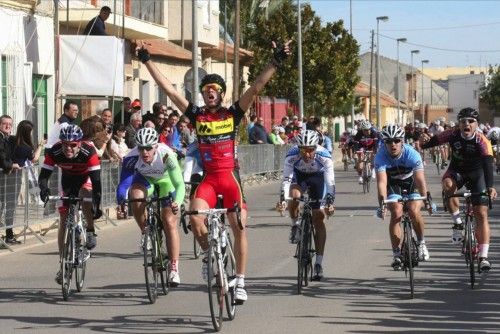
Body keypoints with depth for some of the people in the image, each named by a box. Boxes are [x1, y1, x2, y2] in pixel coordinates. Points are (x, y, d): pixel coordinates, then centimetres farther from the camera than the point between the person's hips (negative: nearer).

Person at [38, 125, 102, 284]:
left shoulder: (88, 151, -36)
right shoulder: (54, 152, -29)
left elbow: (96, 180, -39)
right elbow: (44, 174, -30)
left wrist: (97, 204, -47)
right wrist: (44, 188, -53)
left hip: (86, 177, -3)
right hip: (68, 179, 3)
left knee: (85, 194, -37)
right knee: (64, 220, -2)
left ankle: (91, 232, -16)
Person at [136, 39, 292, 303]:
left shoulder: (233, 114, 1)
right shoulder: (197, 116, 3)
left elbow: (256, 88, -7)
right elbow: (168, 89, 3)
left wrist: (275, 63, -17)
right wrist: (147, 62, 2)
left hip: (229, 179, 0)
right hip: (207, 179, 0)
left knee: (239, 228, -1)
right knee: (195, 218, -22)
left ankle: (240, 282, 9)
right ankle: (208, 253, 8)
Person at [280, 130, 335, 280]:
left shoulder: (324, 156, -34)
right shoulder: (292, 155, -33)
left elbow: (330, 181, -37)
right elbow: (286, 178, -36)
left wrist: (330, 202, -49)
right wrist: (283, 198, -50)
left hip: (318, 177, -1)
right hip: (299, 175, 1)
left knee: (318, 218, -8)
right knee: (294, 195, -34)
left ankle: (319, 262, -4)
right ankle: (295, 225, -3)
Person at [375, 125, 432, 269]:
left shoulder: (412, 154, -31)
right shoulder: (381, 156, -28)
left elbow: (420, 179, -39)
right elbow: (382, 181, -37)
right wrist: (382, 202, -52)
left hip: (412, 182, -1)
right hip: (393, 184, 1)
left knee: (414, 211, -23)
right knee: (396, 213, -21)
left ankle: (421, 243, 4)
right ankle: (397, 254, -12)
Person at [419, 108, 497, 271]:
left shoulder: (481, 141, -27)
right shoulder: (453, 135, -19)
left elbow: (488, 164, -38)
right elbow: (431, 142, -22)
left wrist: (490, 187, -53)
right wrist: (424, 141, -47)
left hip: (477, 174, -1)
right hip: (457, 170, 1)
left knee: (481, 214, -10)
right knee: (448, 185, -35)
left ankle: (483, 257, -6)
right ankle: (458, 223, -17)